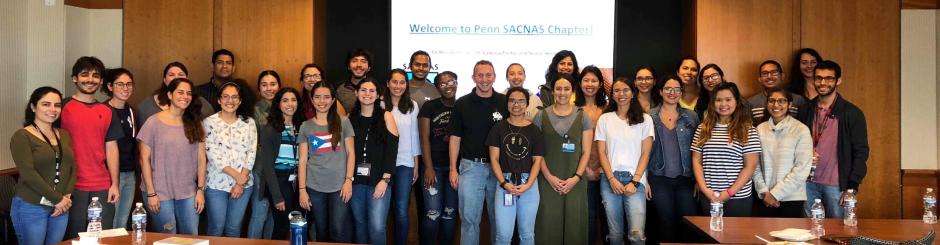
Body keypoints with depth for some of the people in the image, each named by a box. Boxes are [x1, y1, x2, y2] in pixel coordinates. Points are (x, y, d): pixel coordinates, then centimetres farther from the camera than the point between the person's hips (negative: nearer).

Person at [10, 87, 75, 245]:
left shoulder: (64, 135, 11)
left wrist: (66, 197, -7)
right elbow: (28, 173, -15)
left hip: (61, 208, 5)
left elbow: (72, 168, 8)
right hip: (30, 207, -5)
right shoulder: (22, 136, -7)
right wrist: (57, 199, -15)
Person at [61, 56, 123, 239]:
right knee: (74, 238, 4)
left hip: (103, 189, 4)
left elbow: (111, 148, 11)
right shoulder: (63, 107, -1)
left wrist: (115, 184, 5)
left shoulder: (107, 112, 11)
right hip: (72, 188, -3)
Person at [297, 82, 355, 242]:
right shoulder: (305, 127, 7)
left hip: (339, 186, -2)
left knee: (338, 231, -7)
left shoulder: (343, 122, 4)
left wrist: (348, 180, -7)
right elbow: (302, 160, 5)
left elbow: (350, 153, 3)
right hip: (314, 188, 2)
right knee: (321, 232, 9)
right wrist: (302, 189, -1)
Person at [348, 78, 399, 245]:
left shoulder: (386, 116, 0)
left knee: (377, 228, -10)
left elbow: (392, 150, -5)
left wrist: (385, 180, -12)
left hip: (379, 180, -3)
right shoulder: (350, 118, 8)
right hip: (356, 181, 3)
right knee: (359, 224, 10)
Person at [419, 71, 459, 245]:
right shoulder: (429, 107, 0)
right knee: (433, 214, -7)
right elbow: (424, 138, -4)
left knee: (450, 213, 8)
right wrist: (429, 168, -11)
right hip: (434, 166, -3)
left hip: (455, 167, 3)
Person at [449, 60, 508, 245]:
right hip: (471, 166, -1)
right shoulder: (462, 104, 2)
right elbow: (455, 138, 3)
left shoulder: (505, 102, 2)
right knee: (469, 218, 2)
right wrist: (453, 169, -2)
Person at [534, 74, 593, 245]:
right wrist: (549, 177, -8)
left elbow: (586, 152, 3)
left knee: (573, 224, 1)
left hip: (575, 181, 1)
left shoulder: (582, 117, 6)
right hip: (548, 181, 0)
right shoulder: (541, 116, 5)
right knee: (549, 224, -1)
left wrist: (576, 178, -8)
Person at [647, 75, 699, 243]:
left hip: (685, 179, 1)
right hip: (659, 180, -1)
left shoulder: (691, 117, 6)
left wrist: (698, 180, 1)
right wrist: (644, 179, -2)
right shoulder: (649, 117, 2)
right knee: (666, 226, 5)